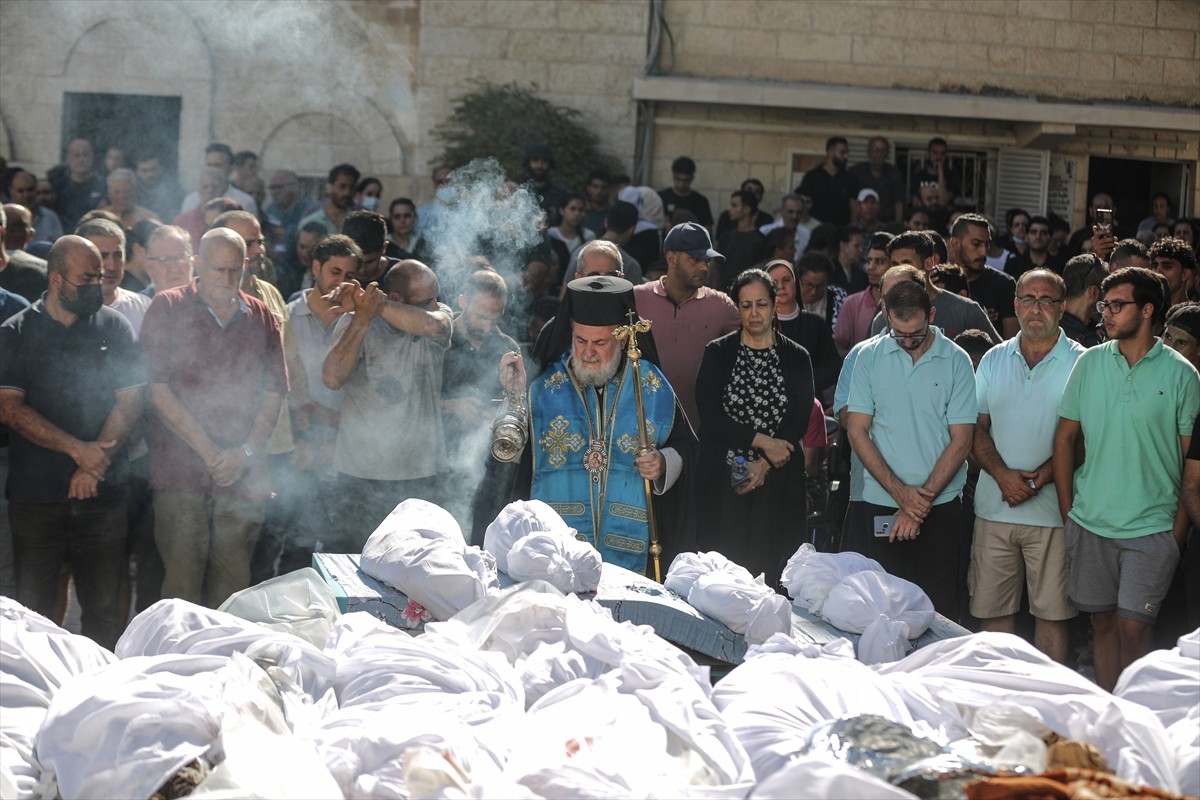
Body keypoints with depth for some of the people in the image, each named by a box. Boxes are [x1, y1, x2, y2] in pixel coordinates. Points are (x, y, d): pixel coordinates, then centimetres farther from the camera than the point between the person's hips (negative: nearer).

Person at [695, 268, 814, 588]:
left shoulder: (796, 357, 7)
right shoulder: (718, 353, 5)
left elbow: (800, 420, 0)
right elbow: (710, 415, -4)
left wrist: (763, 465, -11)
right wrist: (763, 442, -11)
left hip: (778, 479, 1)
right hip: (725, 481, -1)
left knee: (771, 567, -3)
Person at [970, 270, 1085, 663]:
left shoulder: (1081, 364, -1)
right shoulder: (993, 360, 10)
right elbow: (976, 427, 8)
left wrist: (1047, 472, -18)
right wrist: (1003, 474, -9)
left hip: (1052, 510, -3)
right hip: (995, 507, 3)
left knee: (1051, 613, 0)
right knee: (992, 609, 8)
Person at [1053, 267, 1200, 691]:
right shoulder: (1089, 364, 4)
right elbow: (1066, 437, 9)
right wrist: (1067, 511, 5)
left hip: (1151, 525, -3)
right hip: (1091, 523, 3)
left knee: (1133, 626, -6)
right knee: (1103, 621, 10)